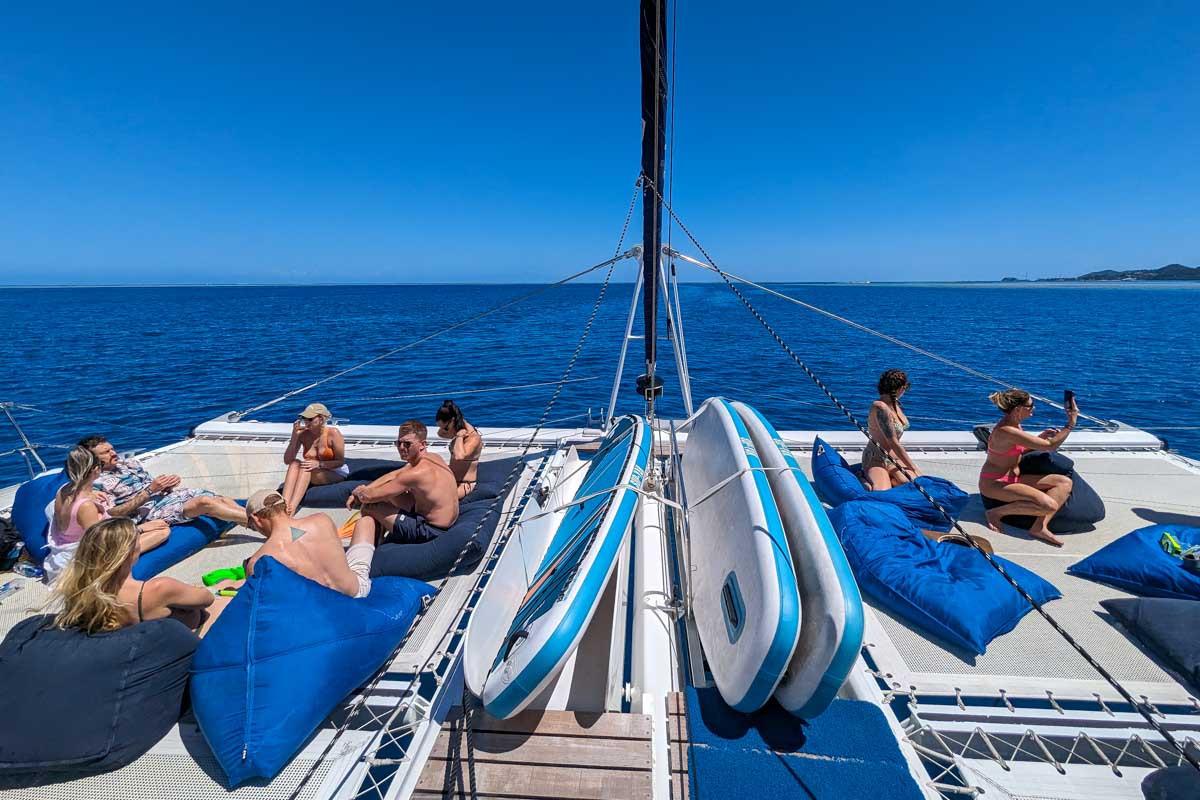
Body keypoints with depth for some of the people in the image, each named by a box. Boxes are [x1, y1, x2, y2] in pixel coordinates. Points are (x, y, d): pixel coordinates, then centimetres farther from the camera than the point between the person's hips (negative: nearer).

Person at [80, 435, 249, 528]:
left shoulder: (129, 463, 17)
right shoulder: (97, 483, -3)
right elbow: (114, 513, -12)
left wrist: (167, 483, -3)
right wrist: (150, 490, -17)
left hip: (170, 495, 7)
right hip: (151, 511, -7)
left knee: (224, 500, -14)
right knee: (205, 502, -31)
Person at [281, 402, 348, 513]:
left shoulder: (333, 433, -16)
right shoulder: (303, 434, -6)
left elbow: (341, 461, -12)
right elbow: (287, 460, -8)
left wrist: (319, 464, -27)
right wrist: (294, 436, -17)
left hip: (336, 474, -4)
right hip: (312, 475, 4)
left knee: (306, 466, -29)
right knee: (295, 463, -24)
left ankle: (291, 508, -41)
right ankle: (284, 504, -38)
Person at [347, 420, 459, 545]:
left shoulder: (417, 474, -25)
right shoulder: (433, 457, 1)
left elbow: (369, 496, -18)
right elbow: (393, 475, 12)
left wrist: (358, 492, 4)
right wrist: (363, 490, 5)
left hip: (429, 530, -9)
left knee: (369, 507, 0)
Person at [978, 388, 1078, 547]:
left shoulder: (1015, 424, 6)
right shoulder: (1007, 431, -25)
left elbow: (1019, 451, 19)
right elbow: (1050, 446, -20)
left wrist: (1040, 437, 5)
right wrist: (1071, 423, -12)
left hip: (1012, 477, 10)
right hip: (994, 483, -10)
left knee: (1065, 483, -1)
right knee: (1049, 505, -26)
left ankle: (1039, 527, -9)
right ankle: (997, 512, -8)